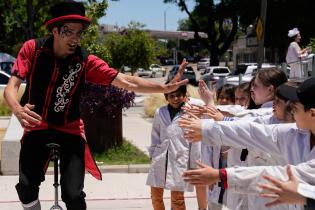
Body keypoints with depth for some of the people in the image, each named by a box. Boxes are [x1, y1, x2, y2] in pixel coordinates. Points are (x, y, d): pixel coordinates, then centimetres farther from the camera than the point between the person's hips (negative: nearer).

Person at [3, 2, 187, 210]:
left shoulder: (87, 61, -15)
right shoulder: (32, 49, -14)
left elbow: (125, 81, -20)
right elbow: (12, 86, -17)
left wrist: (165, 87, -33)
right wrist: (17, 109, -41)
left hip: (70, 130, 0)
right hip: (37, 127, 0)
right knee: (26, 187, -13)